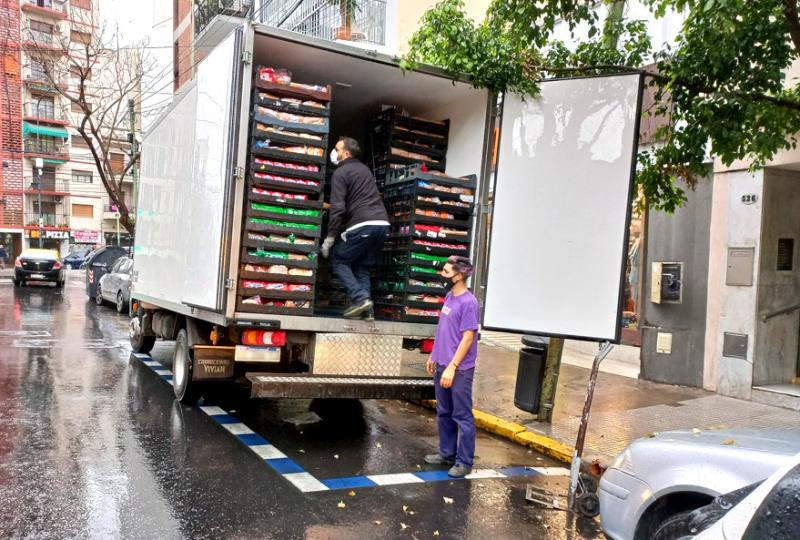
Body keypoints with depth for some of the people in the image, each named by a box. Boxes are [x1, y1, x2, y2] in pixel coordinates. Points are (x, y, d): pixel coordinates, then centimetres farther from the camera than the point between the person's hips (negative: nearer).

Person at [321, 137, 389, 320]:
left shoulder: (340, 173, 1)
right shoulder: (364, 169, 26)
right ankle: (366, 311, 4)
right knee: (362, 267, 15)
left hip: (362, 224, -7)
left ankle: (360, 298, -9)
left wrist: (330, 237, -5)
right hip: (382, 224, 7)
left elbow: (337, 208, -9)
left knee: (338, 260, 8)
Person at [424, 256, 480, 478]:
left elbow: (468, 338, -19)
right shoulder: (449, 297, 10)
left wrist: (452, 367, -21)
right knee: (443, 413, 17)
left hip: (459, 370, -9)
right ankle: (447, 453, 30)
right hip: (442, 365, 9)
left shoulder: (468, 302, -16)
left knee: (462, 416, 1)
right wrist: (434, 356, 19)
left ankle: (464, 462, 10)